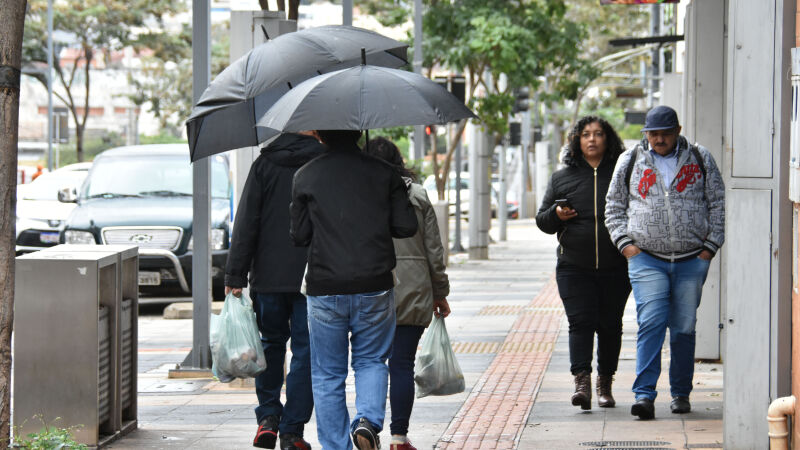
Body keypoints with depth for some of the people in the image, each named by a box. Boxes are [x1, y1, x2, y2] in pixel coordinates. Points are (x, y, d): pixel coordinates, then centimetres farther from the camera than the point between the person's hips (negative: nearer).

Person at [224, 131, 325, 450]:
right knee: (305, 352, 4)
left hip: (268, 277, 1)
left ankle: (268, 418, 14)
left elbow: (246, 224, -3)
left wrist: (235, 277, 0)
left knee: (271, 343, 19)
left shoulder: (264, 165, 0)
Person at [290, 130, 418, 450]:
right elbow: (407, 227, -1)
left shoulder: (305, 177, 0)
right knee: (371, 360, 16)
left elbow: (299, 235, 1)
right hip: (374, 287, 1)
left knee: (327, 374, 10)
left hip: (324, 289, -1)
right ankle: (368, 420, -9)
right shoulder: (383, 173, 1)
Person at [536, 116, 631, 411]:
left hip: (615, 267, 0)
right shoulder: (562, 178, 10)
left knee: (610, 325, 7)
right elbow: (542, 220, 15)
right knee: (580, 322, -11)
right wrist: (556, 215, -7)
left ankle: (605, 385, 19)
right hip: (574, 267, 0)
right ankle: (582, 381, -18)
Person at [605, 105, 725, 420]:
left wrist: (711, 246, 3)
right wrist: (625, 242, 1)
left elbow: (718, 204, 11)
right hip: (646, 258, -1)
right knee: (651, 323, -13)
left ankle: (681, 394, 19)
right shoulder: (630, 162, 7)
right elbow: (614, 206, 14)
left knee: (684, 328, 6)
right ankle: (644, 395, -17)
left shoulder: (700, 160, 7)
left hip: (691, 260, 1)